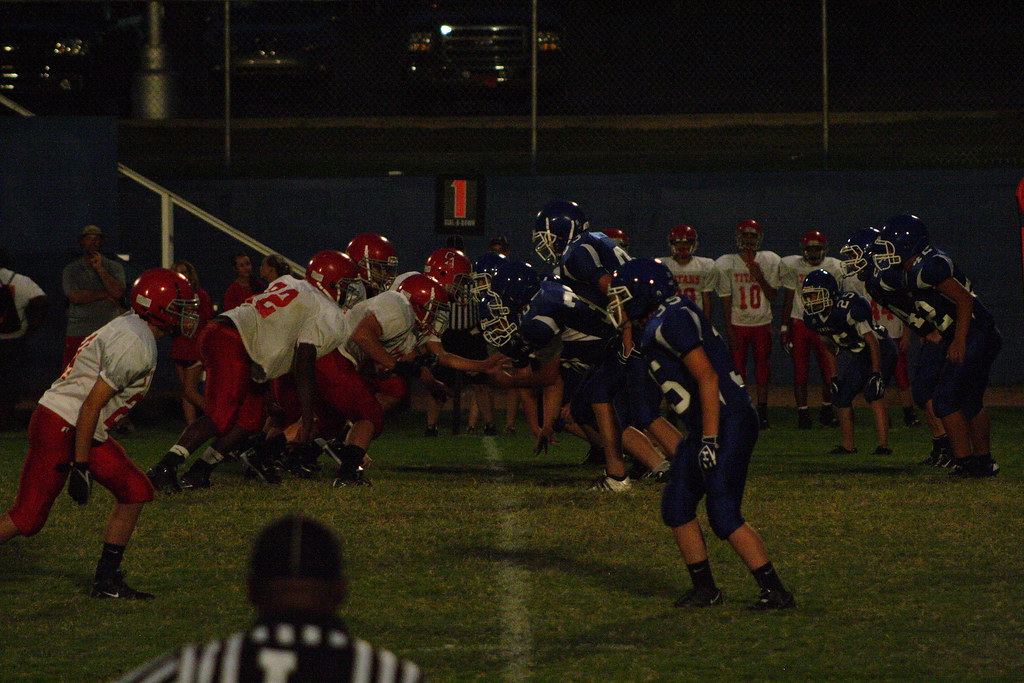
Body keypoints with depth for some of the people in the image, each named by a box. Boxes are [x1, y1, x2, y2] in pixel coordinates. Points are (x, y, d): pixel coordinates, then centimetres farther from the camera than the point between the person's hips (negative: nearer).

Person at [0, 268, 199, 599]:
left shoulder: (130, 327, 12)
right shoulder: (135, 345, -20)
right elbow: (92, 404, -22)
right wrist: (81, 466, -21)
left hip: (81, 430, 10)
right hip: (58, 426, -10)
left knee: (134, 491, 7)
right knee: (28, 518, -7)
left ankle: (107, 581, 11)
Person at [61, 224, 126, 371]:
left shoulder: (114, 267, 12)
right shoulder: (71, 269, 10)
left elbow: (118, 292, -6)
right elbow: (74, 296, -7)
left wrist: (100, 269, -5)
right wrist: (105, 294, -5)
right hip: (78, 332, 0)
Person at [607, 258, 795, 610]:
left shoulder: (671, 322, -16)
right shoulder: (654, 327, 15)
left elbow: (707, 377, -21)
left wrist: (710, 441, -23)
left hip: (727, 423, -10)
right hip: (704, 427, 10)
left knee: (724, 515, -11)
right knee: (677, 507, 12)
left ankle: (776, 592, -6)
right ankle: (704, 588, 20)